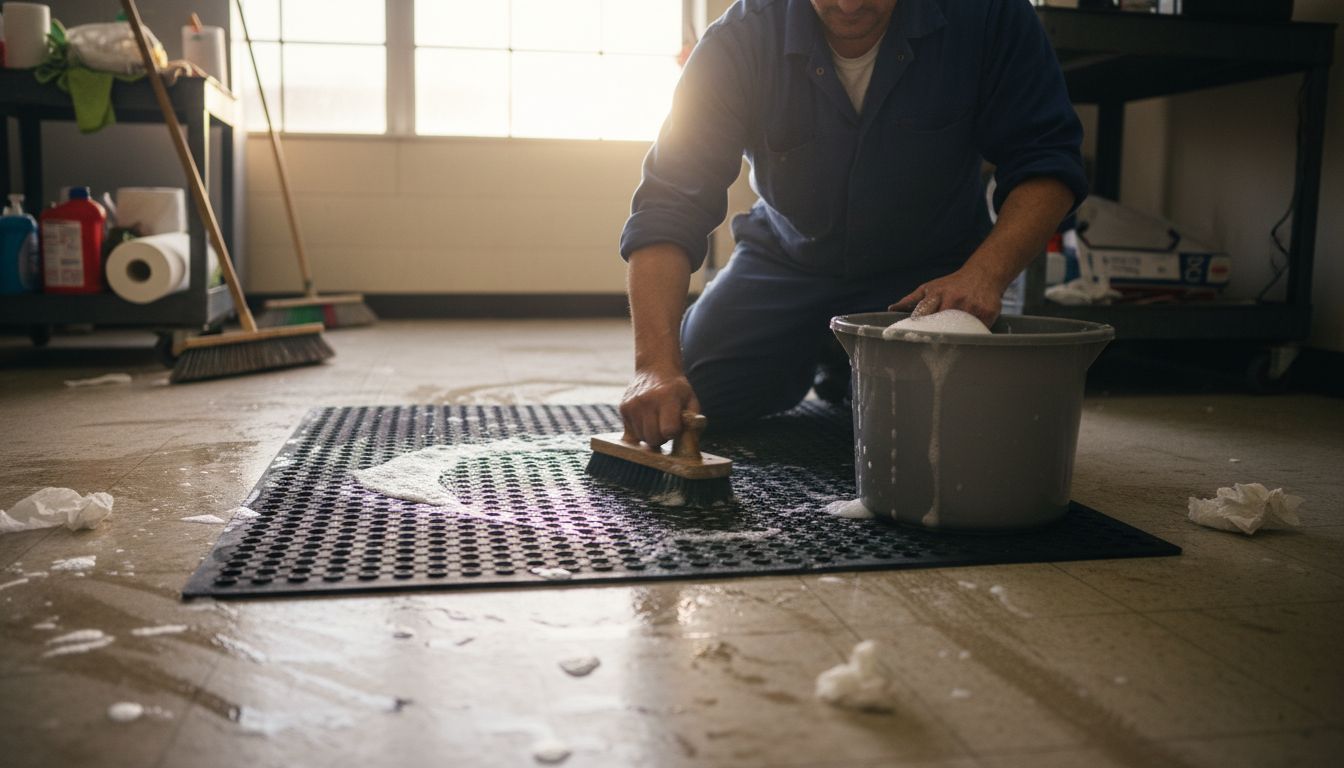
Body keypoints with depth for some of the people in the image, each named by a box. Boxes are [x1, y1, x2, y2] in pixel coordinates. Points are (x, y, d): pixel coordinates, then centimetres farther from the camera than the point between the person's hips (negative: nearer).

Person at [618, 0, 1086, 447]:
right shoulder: (743, 39, -23)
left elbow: (1047, 159, -16)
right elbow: (670, 204, -28)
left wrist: (986, 273, -36)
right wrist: (658, 365, -42)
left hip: (929, 276, 0)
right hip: (787, 257, 1)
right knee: (672, 412, -9)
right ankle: (803, 362, 23)